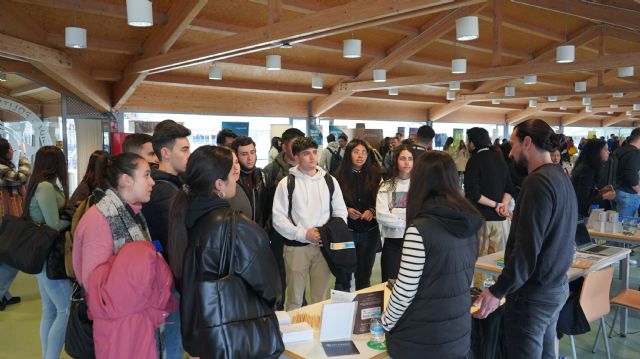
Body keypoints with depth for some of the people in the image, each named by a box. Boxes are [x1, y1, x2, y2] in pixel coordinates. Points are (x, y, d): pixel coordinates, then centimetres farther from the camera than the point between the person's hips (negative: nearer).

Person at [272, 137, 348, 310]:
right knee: (295, 298, 8)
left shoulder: (330, 181, 6)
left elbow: (340, 212, 10)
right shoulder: (287, 183, -2)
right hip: (296, 246, -2)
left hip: (323, 246, 2)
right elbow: (278, 218, -5)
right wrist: (303, 234, -13)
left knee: (321, 297, 11)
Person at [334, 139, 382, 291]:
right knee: (343, 275, 2)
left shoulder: (374, 176, 2)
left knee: (364, 275, 12)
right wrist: (346, 210, -14)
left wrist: (372, 211, -13)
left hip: (369, 232, 2)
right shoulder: (340, 176, -2)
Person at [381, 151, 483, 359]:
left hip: (420, 340, -6)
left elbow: (405, 291, -19)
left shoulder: (420, 229, -23)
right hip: (459, 334, 6)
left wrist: (386, 323, -3)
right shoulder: (468, 223, -2)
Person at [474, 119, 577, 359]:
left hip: (533, 294, -9)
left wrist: (498, 291, -18)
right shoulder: (561, 178, 9)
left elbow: (527, 249, -24)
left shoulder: (538, 181, -20)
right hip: (557, 288, 9)